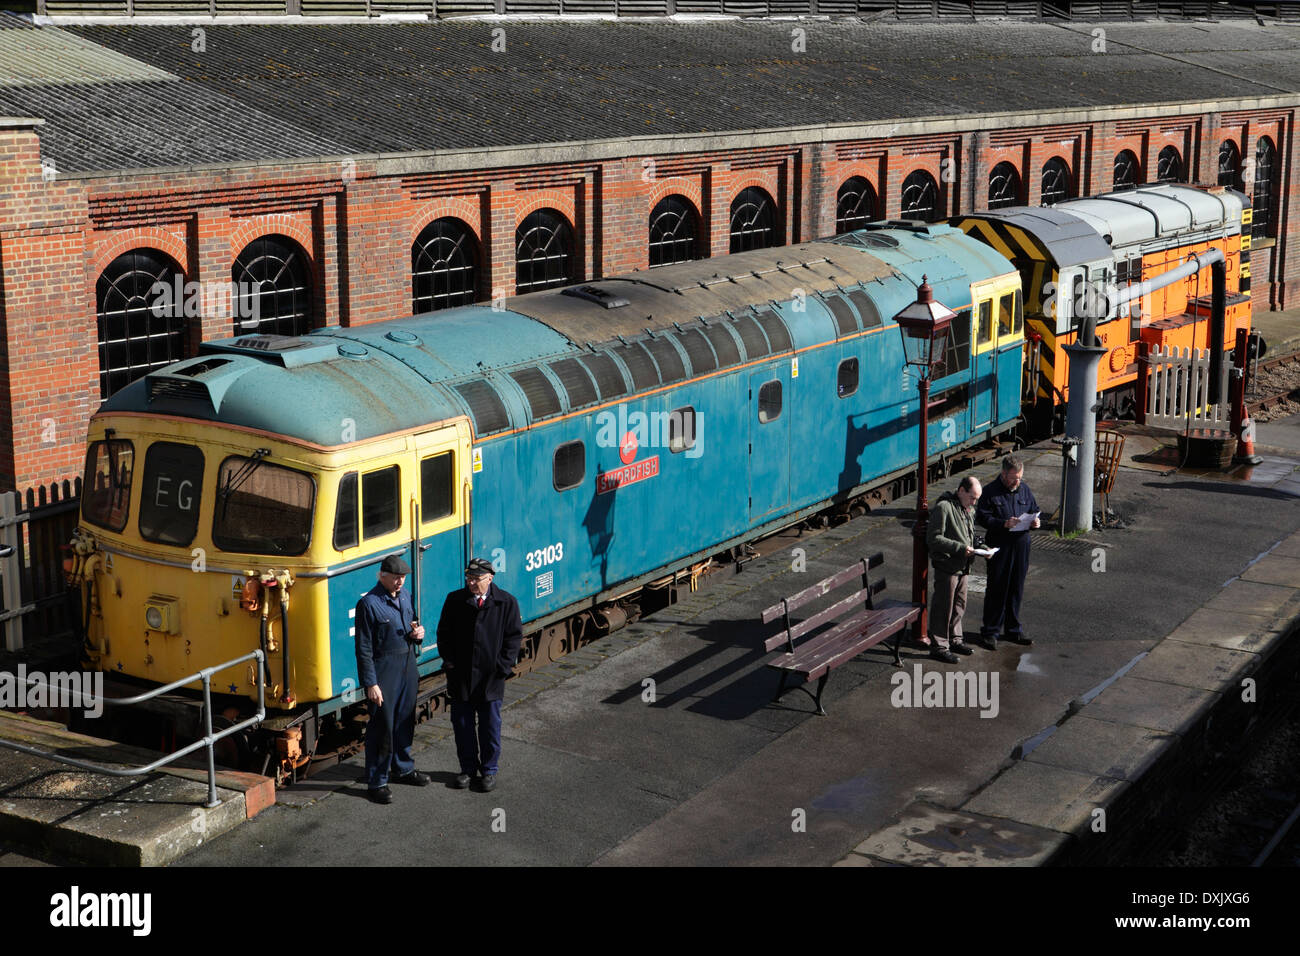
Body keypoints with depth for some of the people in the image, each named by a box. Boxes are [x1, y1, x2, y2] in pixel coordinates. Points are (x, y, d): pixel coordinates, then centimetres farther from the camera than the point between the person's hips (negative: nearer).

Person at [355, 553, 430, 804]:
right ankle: (376, 782, 10)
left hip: (407, 666, 7)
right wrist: (370, 684, -18)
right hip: (383, 670, -7)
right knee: (382, 726, -1)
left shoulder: (405, 596, 7)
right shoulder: (368, 604, -16)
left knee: (405, 721, 19)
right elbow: (364, 649, -16)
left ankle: (403, 768, 37)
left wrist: (417, 633, -3)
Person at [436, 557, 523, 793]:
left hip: (491, 676, -2)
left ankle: (489, 770, 23)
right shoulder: (454, 600, -1)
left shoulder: (506, 602, -5)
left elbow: (514, 635, -2)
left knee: (490, 726, 9)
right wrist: (448, 661, -3)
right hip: (460, 676, 2)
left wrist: (502, 666, -8)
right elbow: (444, 632, 6)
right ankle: (468, 768, 26)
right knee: (462, 724, 10)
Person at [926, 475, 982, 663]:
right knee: (943, 608, -1)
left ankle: (954, 640, 32)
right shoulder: (943, 507, -16)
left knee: (959, 605, 18)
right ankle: (939, 646, 7)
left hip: (962, 567, 9)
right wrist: (960, 548, -24)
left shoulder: (969, 510, 13)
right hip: (946, 567, -9)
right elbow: (933, 538, -20)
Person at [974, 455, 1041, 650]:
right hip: (999, 547, -5)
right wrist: (1004, 524, -23)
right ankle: (990, 632, 5)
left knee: (1016, 590, 11)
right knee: (996, 589, -2)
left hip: (1021, 546, 5)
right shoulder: (991, 491, -6)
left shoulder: (1024, 489, 10)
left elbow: (1035, 509, 20)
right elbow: (981, 517, -10)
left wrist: (1035, 521, -3)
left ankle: (1013, 630, 22)